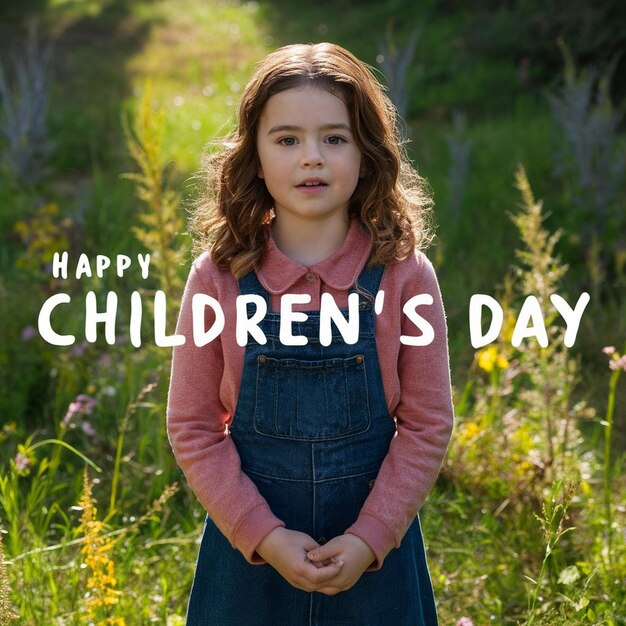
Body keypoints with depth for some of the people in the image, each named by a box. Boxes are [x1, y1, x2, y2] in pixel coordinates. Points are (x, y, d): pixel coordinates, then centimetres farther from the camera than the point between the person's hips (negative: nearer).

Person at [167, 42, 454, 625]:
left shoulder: (404, 275, -7)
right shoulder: (219, 277, -7)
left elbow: (426, 424, -4)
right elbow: (194, 427, -4)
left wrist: (369, 538, -11)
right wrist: (265, 536, -11)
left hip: (373, 549, 0)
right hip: (250, 544, 0)